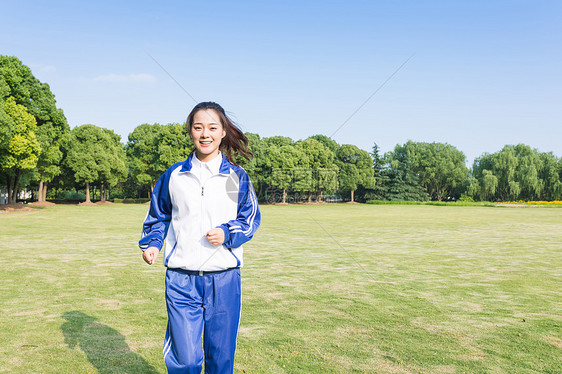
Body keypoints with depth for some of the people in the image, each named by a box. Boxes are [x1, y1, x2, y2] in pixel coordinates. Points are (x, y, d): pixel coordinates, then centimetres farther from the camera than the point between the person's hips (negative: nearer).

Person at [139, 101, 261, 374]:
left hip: (224, 280, 0)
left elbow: (250, 219, 7)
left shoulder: (237, 177, 4)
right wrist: (150, 244, 2)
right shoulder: (173, 175, 6)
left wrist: (226, 234, -11)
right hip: (181, 280, 0)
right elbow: (158, 216, 18)